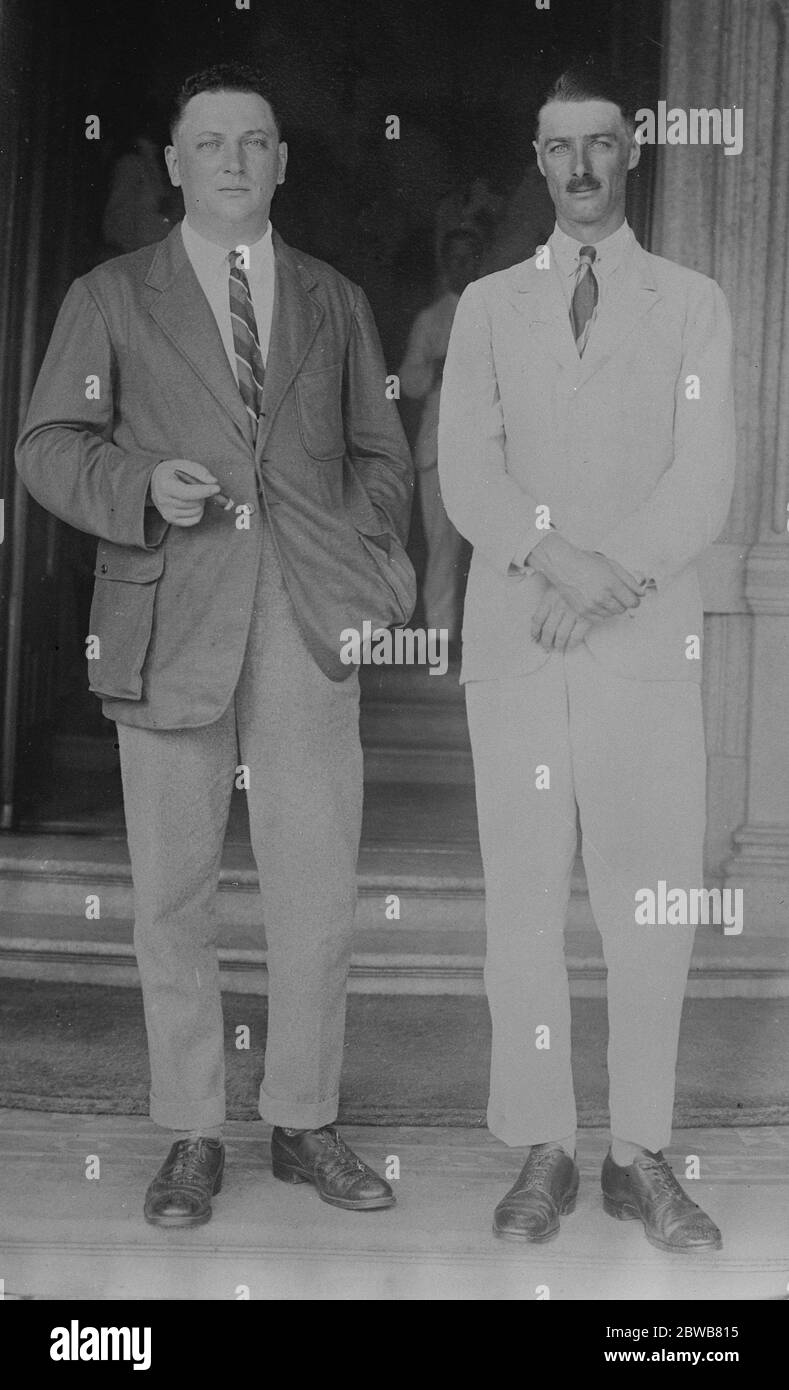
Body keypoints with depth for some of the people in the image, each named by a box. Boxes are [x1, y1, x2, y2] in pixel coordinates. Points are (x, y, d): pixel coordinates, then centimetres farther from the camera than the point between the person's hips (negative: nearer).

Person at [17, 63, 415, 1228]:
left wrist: (364, 564, 1)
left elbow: (381, 457, 18)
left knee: (318, 890, 1)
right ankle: (192, 1137, 17)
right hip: (169, 622, -1)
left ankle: (305, 1124, 18)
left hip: (307, 625, 2)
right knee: (174, 893, 4)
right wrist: (141, 489, -13)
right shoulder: (112, 298, 11)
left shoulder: (335, 302, 18)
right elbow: (50, 446, 5)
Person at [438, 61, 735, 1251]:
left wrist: (612, 578, -14)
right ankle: (542, 1152, 12)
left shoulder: (692, 305, 10)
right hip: (512, 641, 1)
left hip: (646, 640, -1)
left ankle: (641, 1156, 10)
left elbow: (703, 483, -1)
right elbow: (467, 475, 2)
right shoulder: (489, 307, 13)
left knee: (651, 903, -2)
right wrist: (558, 558, -15)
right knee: (523, 894, 2)